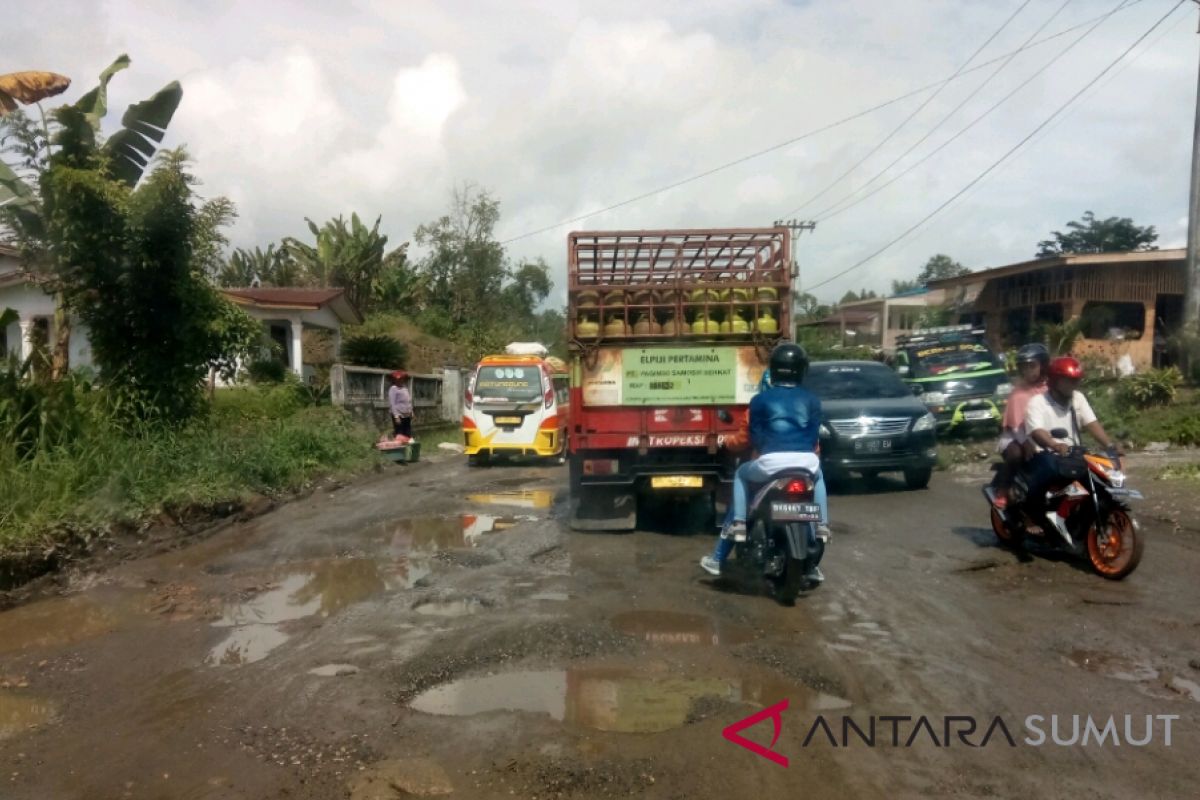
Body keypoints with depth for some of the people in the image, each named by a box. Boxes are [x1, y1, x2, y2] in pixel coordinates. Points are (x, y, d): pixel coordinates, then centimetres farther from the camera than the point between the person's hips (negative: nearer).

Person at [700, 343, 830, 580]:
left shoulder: (760, 399, 12)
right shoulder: (811, 400, 17)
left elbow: (755, 438, 13)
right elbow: (814, 437, 16)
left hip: (771, 461, -2)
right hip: (806, 461, 2)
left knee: (741, 476, 29)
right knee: (818, 477, 40)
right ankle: (821, 525, 24)